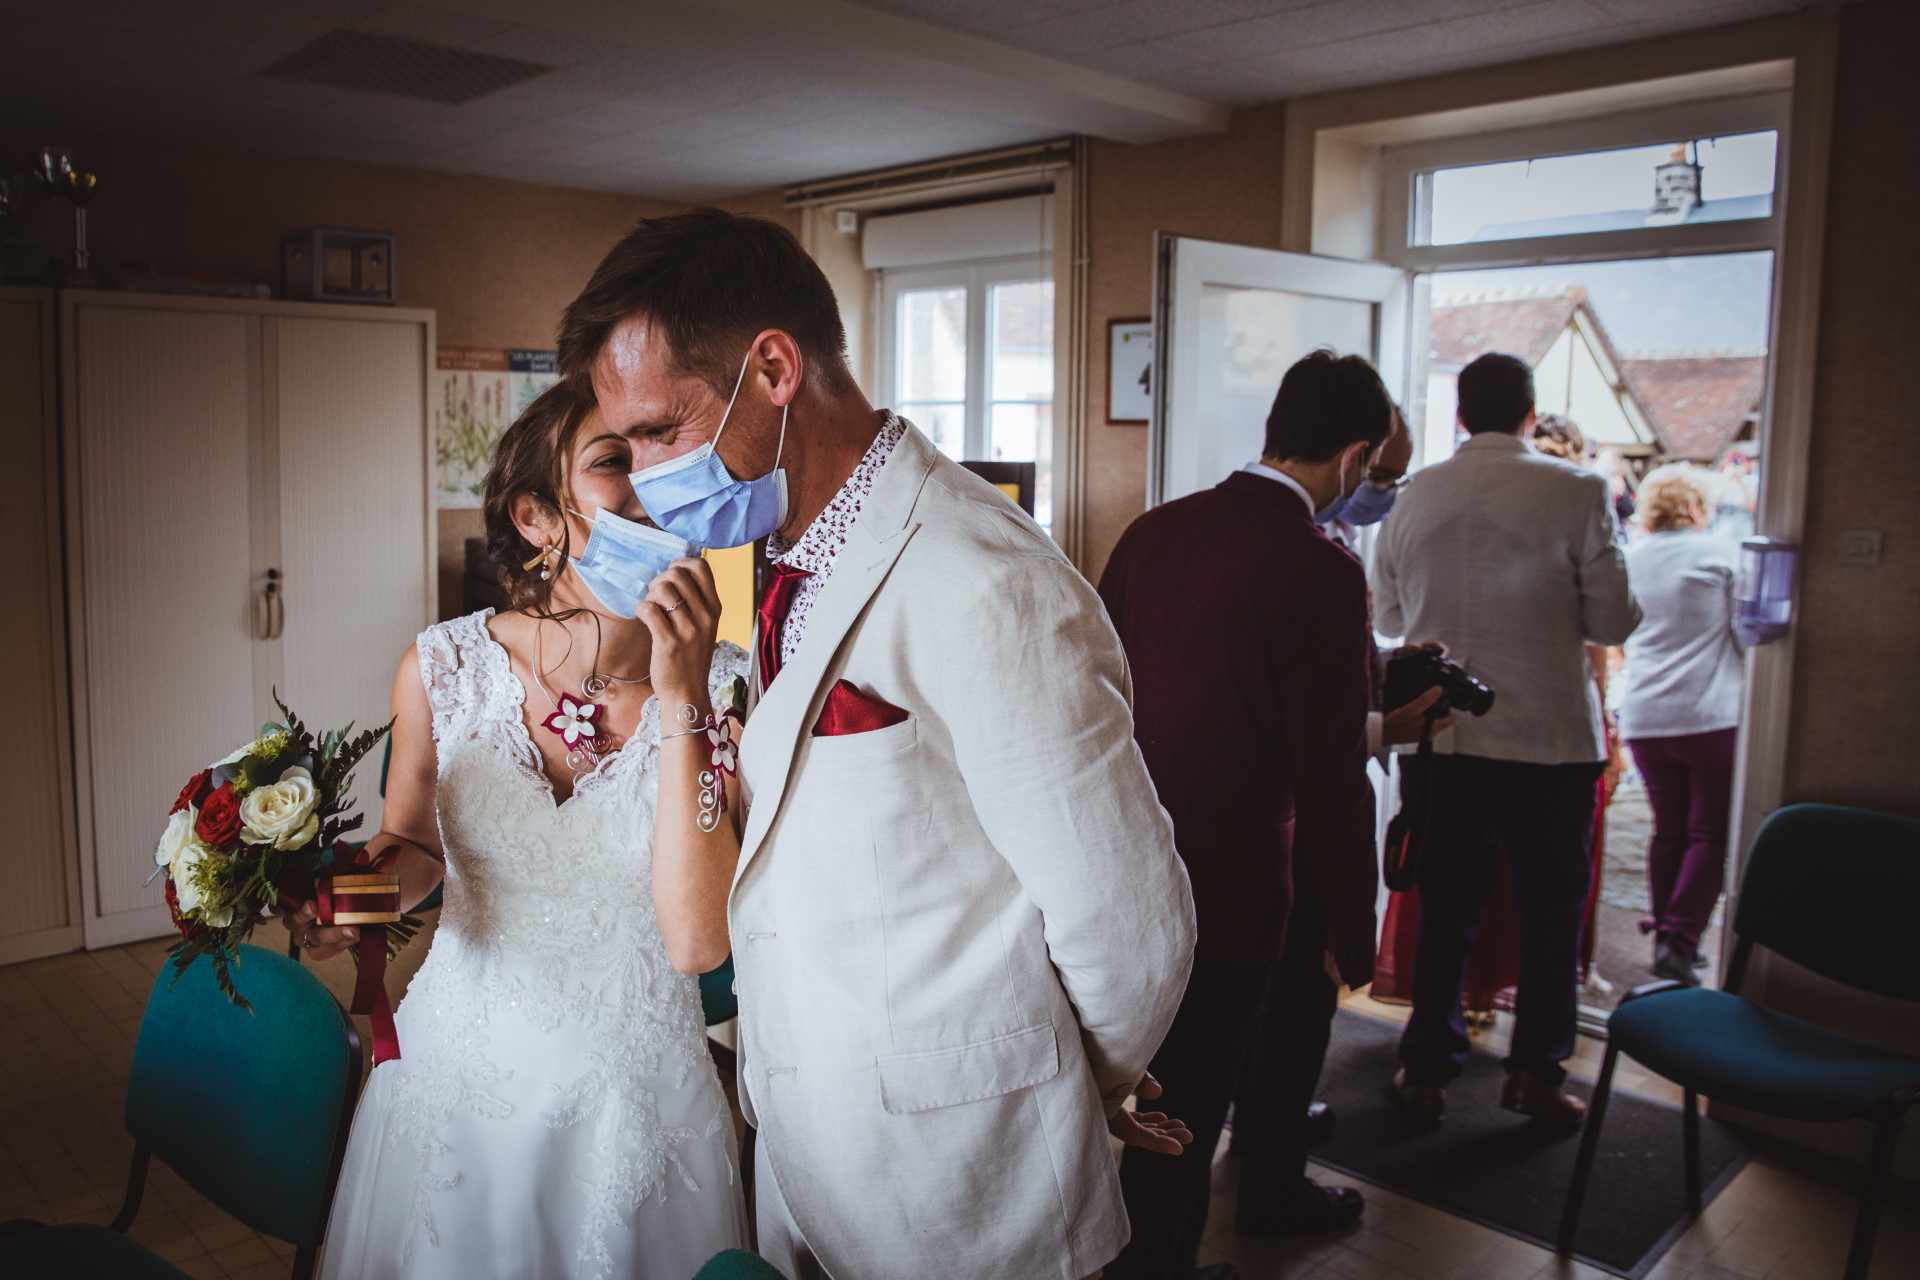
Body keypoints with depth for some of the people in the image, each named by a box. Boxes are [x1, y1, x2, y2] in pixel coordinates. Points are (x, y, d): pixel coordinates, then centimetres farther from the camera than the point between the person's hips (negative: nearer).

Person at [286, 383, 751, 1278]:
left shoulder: (726, 687, -15)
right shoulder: (443, 666, -10)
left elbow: (698, 940, -25)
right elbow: (412, 848, 9)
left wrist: (682, 699, -28)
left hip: (635, 1091, -1)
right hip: (457, 1072, 2)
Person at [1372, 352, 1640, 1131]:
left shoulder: (1415, 497, 2)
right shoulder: (1575, 491, -8)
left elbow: (1387, 615, 11)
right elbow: (1612, 622, -5)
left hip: (1436, 735, 3)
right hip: (1546, 736, -3)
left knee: (1444, 907, 13)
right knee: (1552, 907, 14)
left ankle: (1427, 1071, 20)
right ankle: (1535, 1072, 21)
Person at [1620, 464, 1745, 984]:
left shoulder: (1629, 559, 8)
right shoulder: (1719, 552, -4)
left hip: (1645, 718, 4)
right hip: (1711, 715, -4)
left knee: (1669, 830, 14)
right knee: (1710, 834, 2)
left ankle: (1666, 932, 19)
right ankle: (1678, 939, -7)